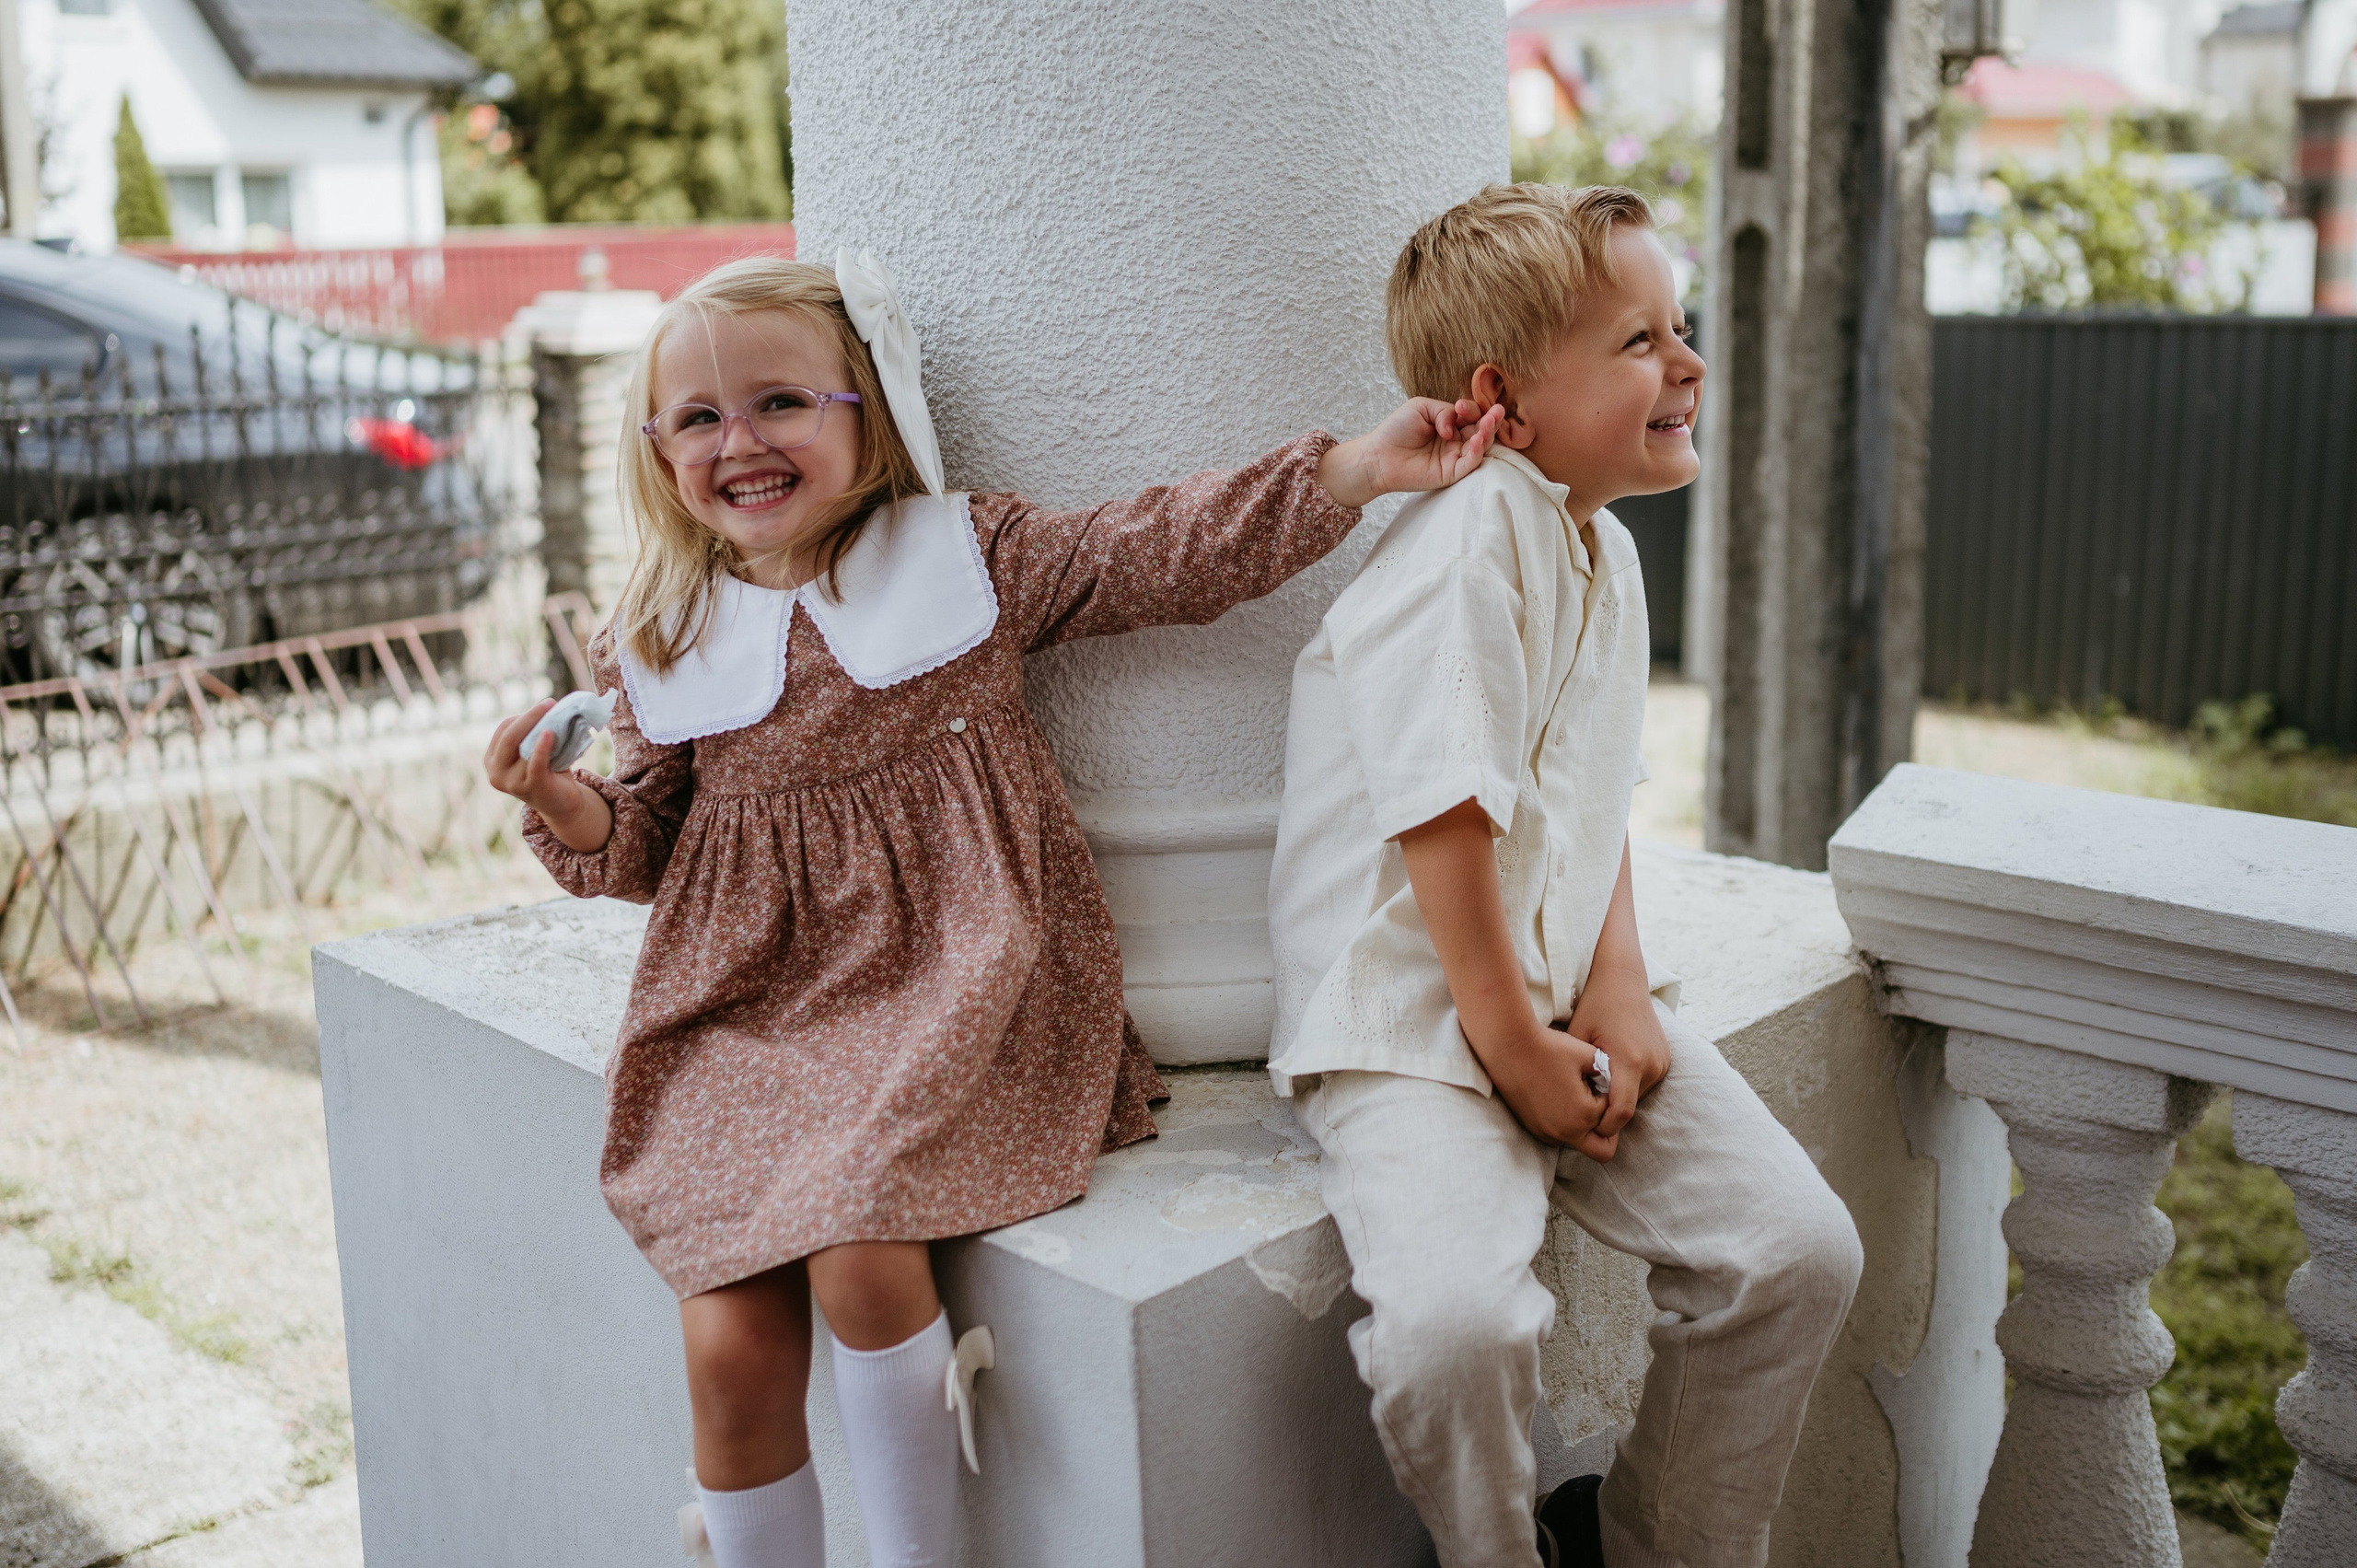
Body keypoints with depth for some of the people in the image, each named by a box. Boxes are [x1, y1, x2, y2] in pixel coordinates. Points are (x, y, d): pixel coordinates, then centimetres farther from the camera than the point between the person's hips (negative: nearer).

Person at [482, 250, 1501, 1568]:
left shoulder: (972, 555, 2)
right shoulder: (657, 647, 10)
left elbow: (1170, 553, -3)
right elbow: (650, 845, 17)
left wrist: (1363, 466, -11)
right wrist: (566, 808, -5)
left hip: (953, 984, -3)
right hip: (748, 1013, 3)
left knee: (859, 1254, -24)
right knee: (731, 1347, -11)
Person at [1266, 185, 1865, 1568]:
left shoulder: (1609, 550, 11)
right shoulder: (1471, 539, -19)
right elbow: (1446, 817, -22)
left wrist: (1617, 979, 1)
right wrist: (1512, 1051, -15)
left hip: (1567, 998, 8)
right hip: (1411, 1016, -8)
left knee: (1803, 1248, -4)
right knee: (1457, 1316, -30)